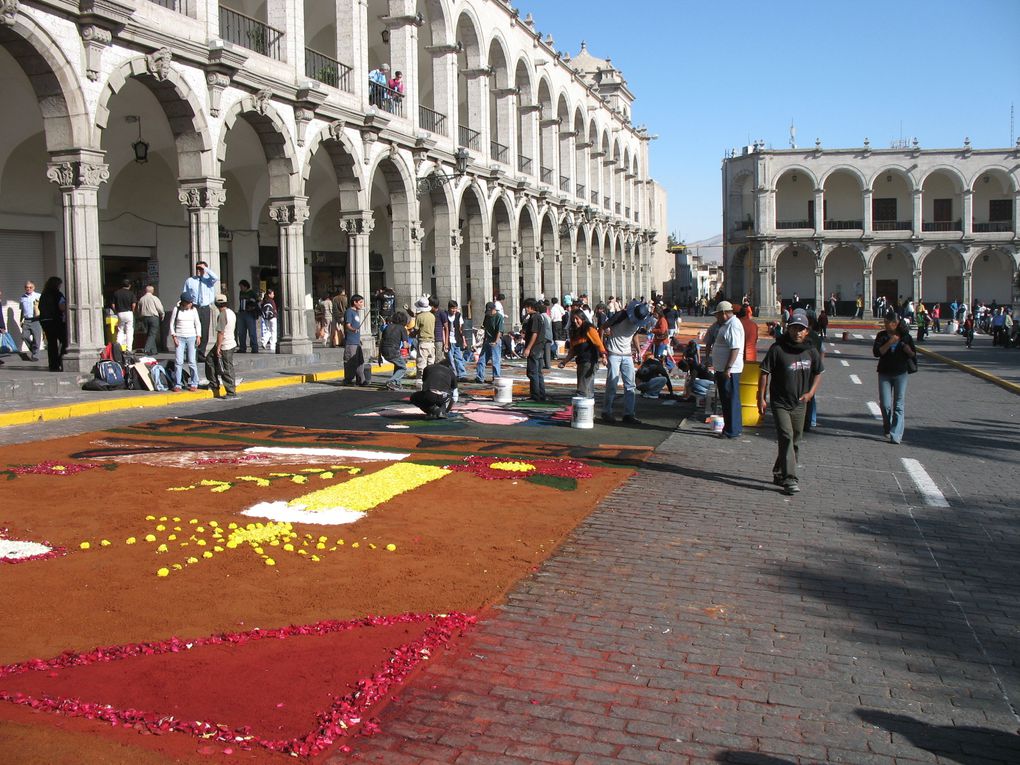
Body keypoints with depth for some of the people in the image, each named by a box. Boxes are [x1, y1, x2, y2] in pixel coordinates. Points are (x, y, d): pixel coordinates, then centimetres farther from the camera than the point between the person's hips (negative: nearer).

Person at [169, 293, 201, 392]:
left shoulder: (193, 310, 3)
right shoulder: (176, 309, -1)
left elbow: (198, 324, 8)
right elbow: (172, 323, 4)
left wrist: (198, 336, -2)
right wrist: (174, 336, -4)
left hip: (191, 337, 1)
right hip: (179, 338, -1)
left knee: (192, 362, -1)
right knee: (178, 362, -4)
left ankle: (194, 384, 6)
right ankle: (177, 385, 1)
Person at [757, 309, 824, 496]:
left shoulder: (811, 350, 4)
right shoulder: (777, 349, -9)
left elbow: (818, 372, 17)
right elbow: (765, 373, -6)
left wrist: (811, 392, 2)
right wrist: (761, 398, -9)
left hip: (800, 404, 5)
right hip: (780, 403, -5)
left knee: (795, 441, 12)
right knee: (786, 438, -16)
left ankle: (780, 474, 28)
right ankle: (790, 479, -16)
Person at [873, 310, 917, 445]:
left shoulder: (905, 336, 0)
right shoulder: (882, 336, 0)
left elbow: (913, 355, 4)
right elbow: (876, 352, -13)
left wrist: (909, 351, -17)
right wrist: (889, 343, -21)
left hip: (900, 374, -1)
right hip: (884, 374, 1)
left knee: (899, 406, -3)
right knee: (885, 404, -1)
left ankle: (896, 435, -2)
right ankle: (887, 427, 27)